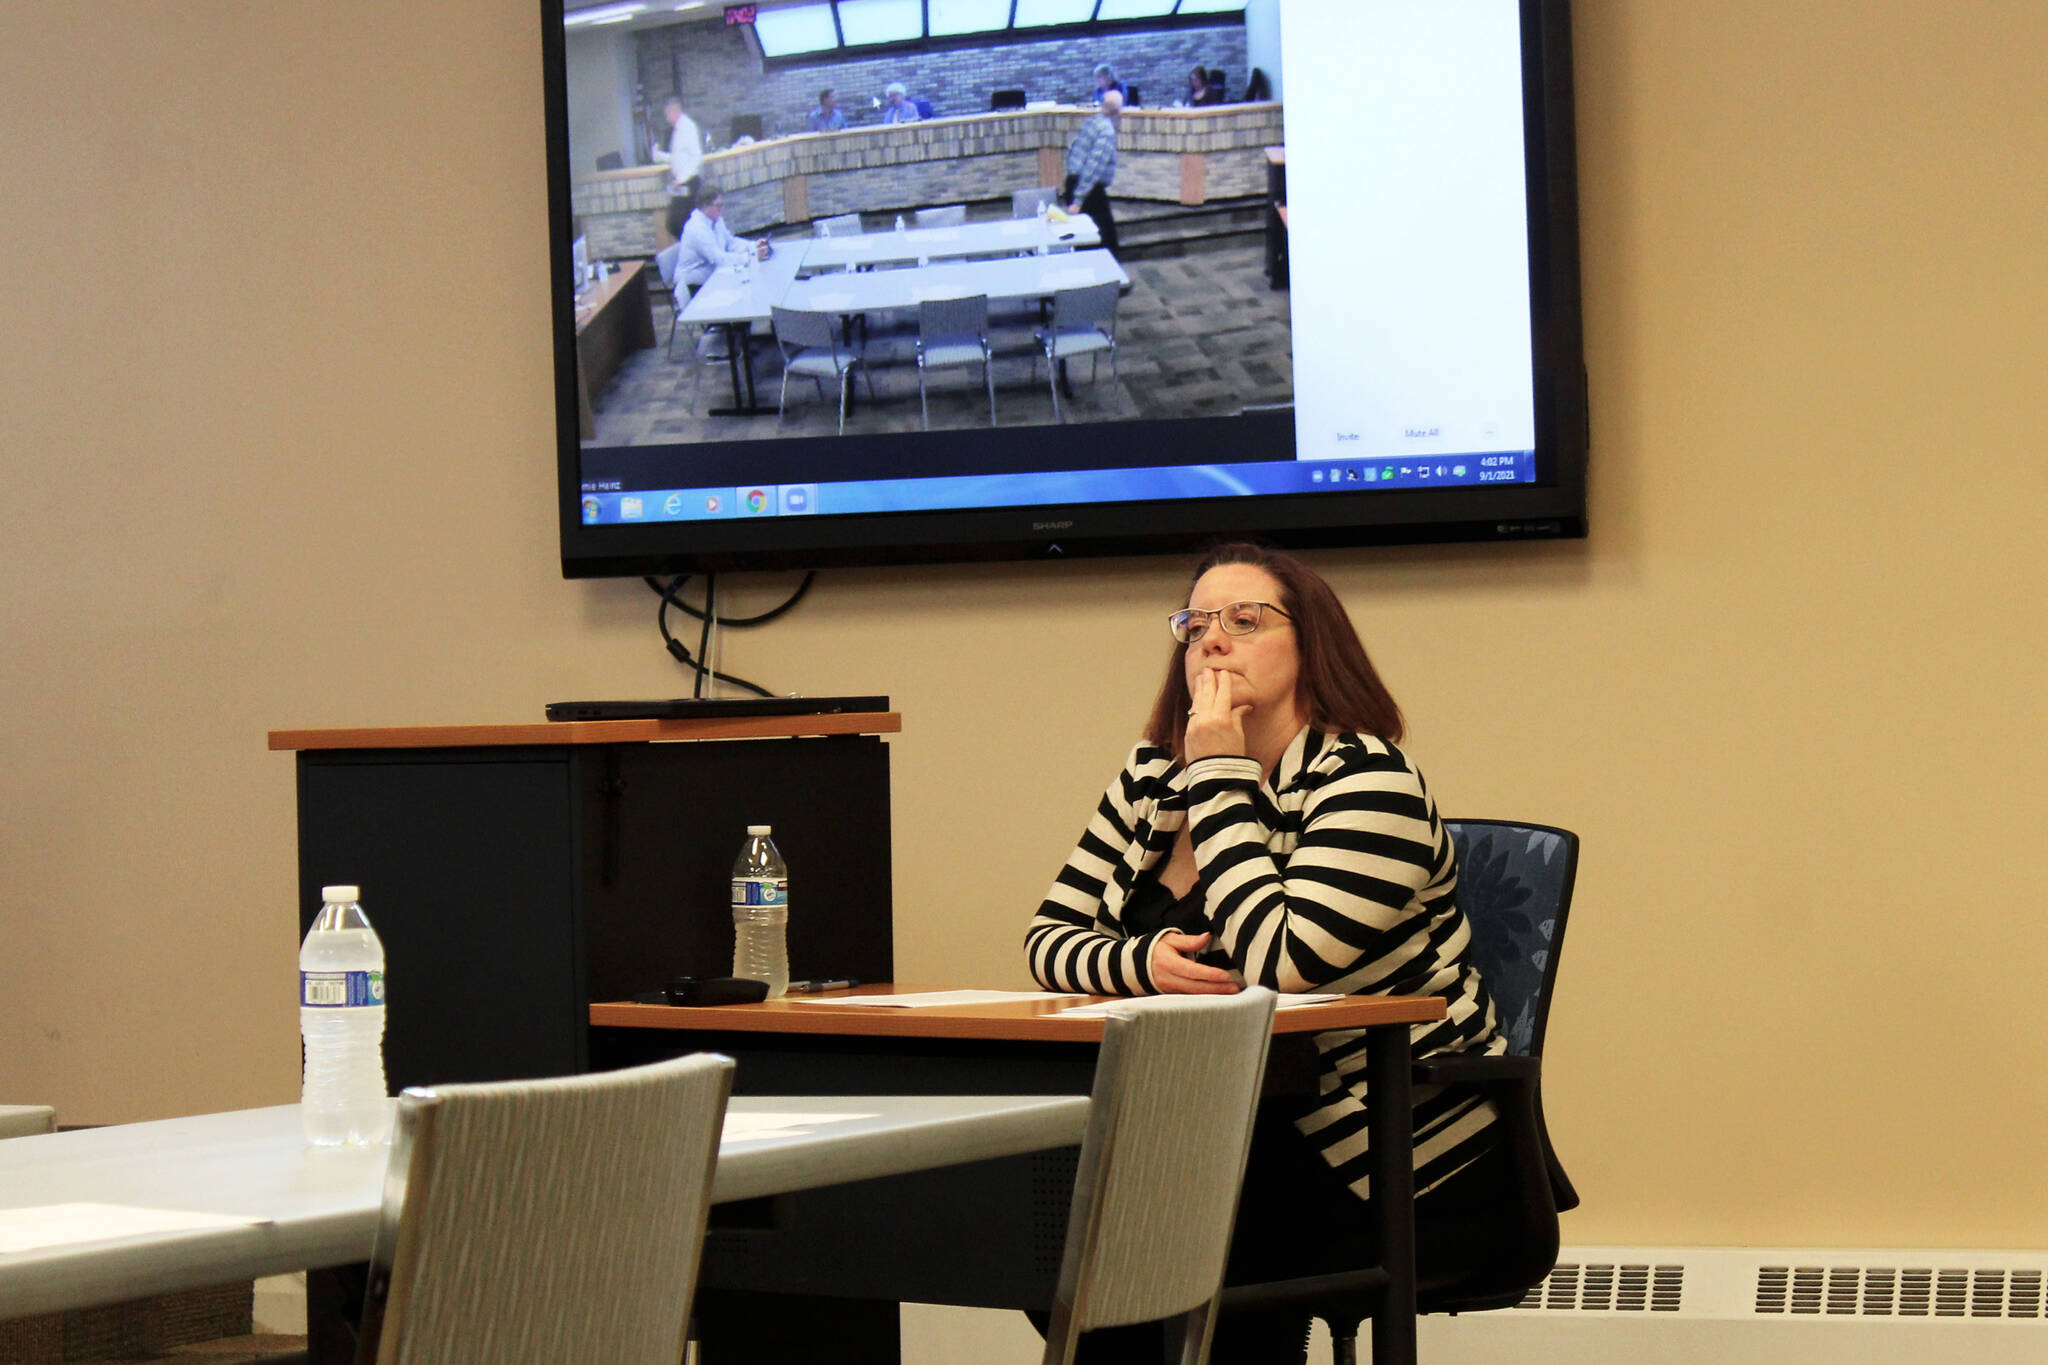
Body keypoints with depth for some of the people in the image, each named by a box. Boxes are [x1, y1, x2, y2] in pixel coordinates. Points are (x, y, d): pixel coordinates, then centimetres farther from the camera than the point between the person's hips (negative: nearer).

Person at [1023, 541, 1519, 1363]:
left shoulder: (1366, 779, -15)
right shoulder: (1152, 779, 8)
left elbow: (1280, 964, -29)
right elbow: (1048, 940, 7)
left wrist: (1220, 779, -21)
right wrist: (1143, 963, -16)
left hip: (1406, 1171, -7)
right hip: (1258, 1146, 7)